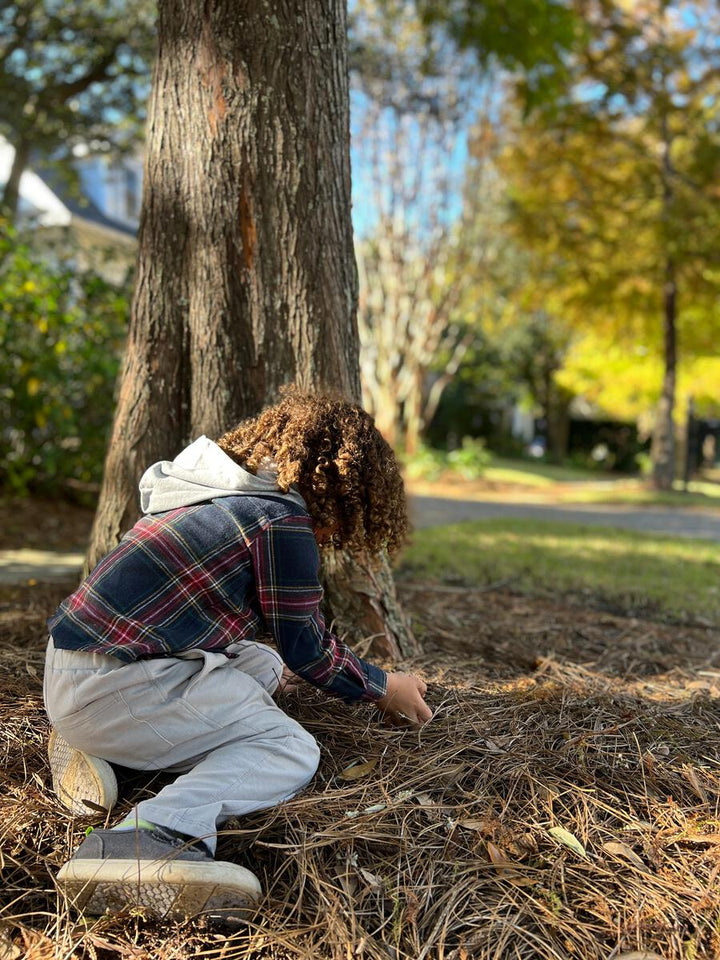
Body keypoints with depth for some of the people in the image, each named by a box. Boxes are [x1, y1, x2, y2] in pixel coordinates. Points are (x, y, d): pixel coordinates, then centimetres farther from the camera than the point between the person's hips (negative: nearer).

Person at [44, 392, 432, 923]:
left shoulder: (226, 492, 15)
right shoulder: (283, 520, -13)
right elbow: (305, 647, -4)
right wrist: (381, 687, 12)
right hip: (114, 689, -10)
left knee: (263, 666, 22)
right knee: (291, 750, -5)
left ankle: (97, 748, 12)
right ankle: (154, 838, -29)